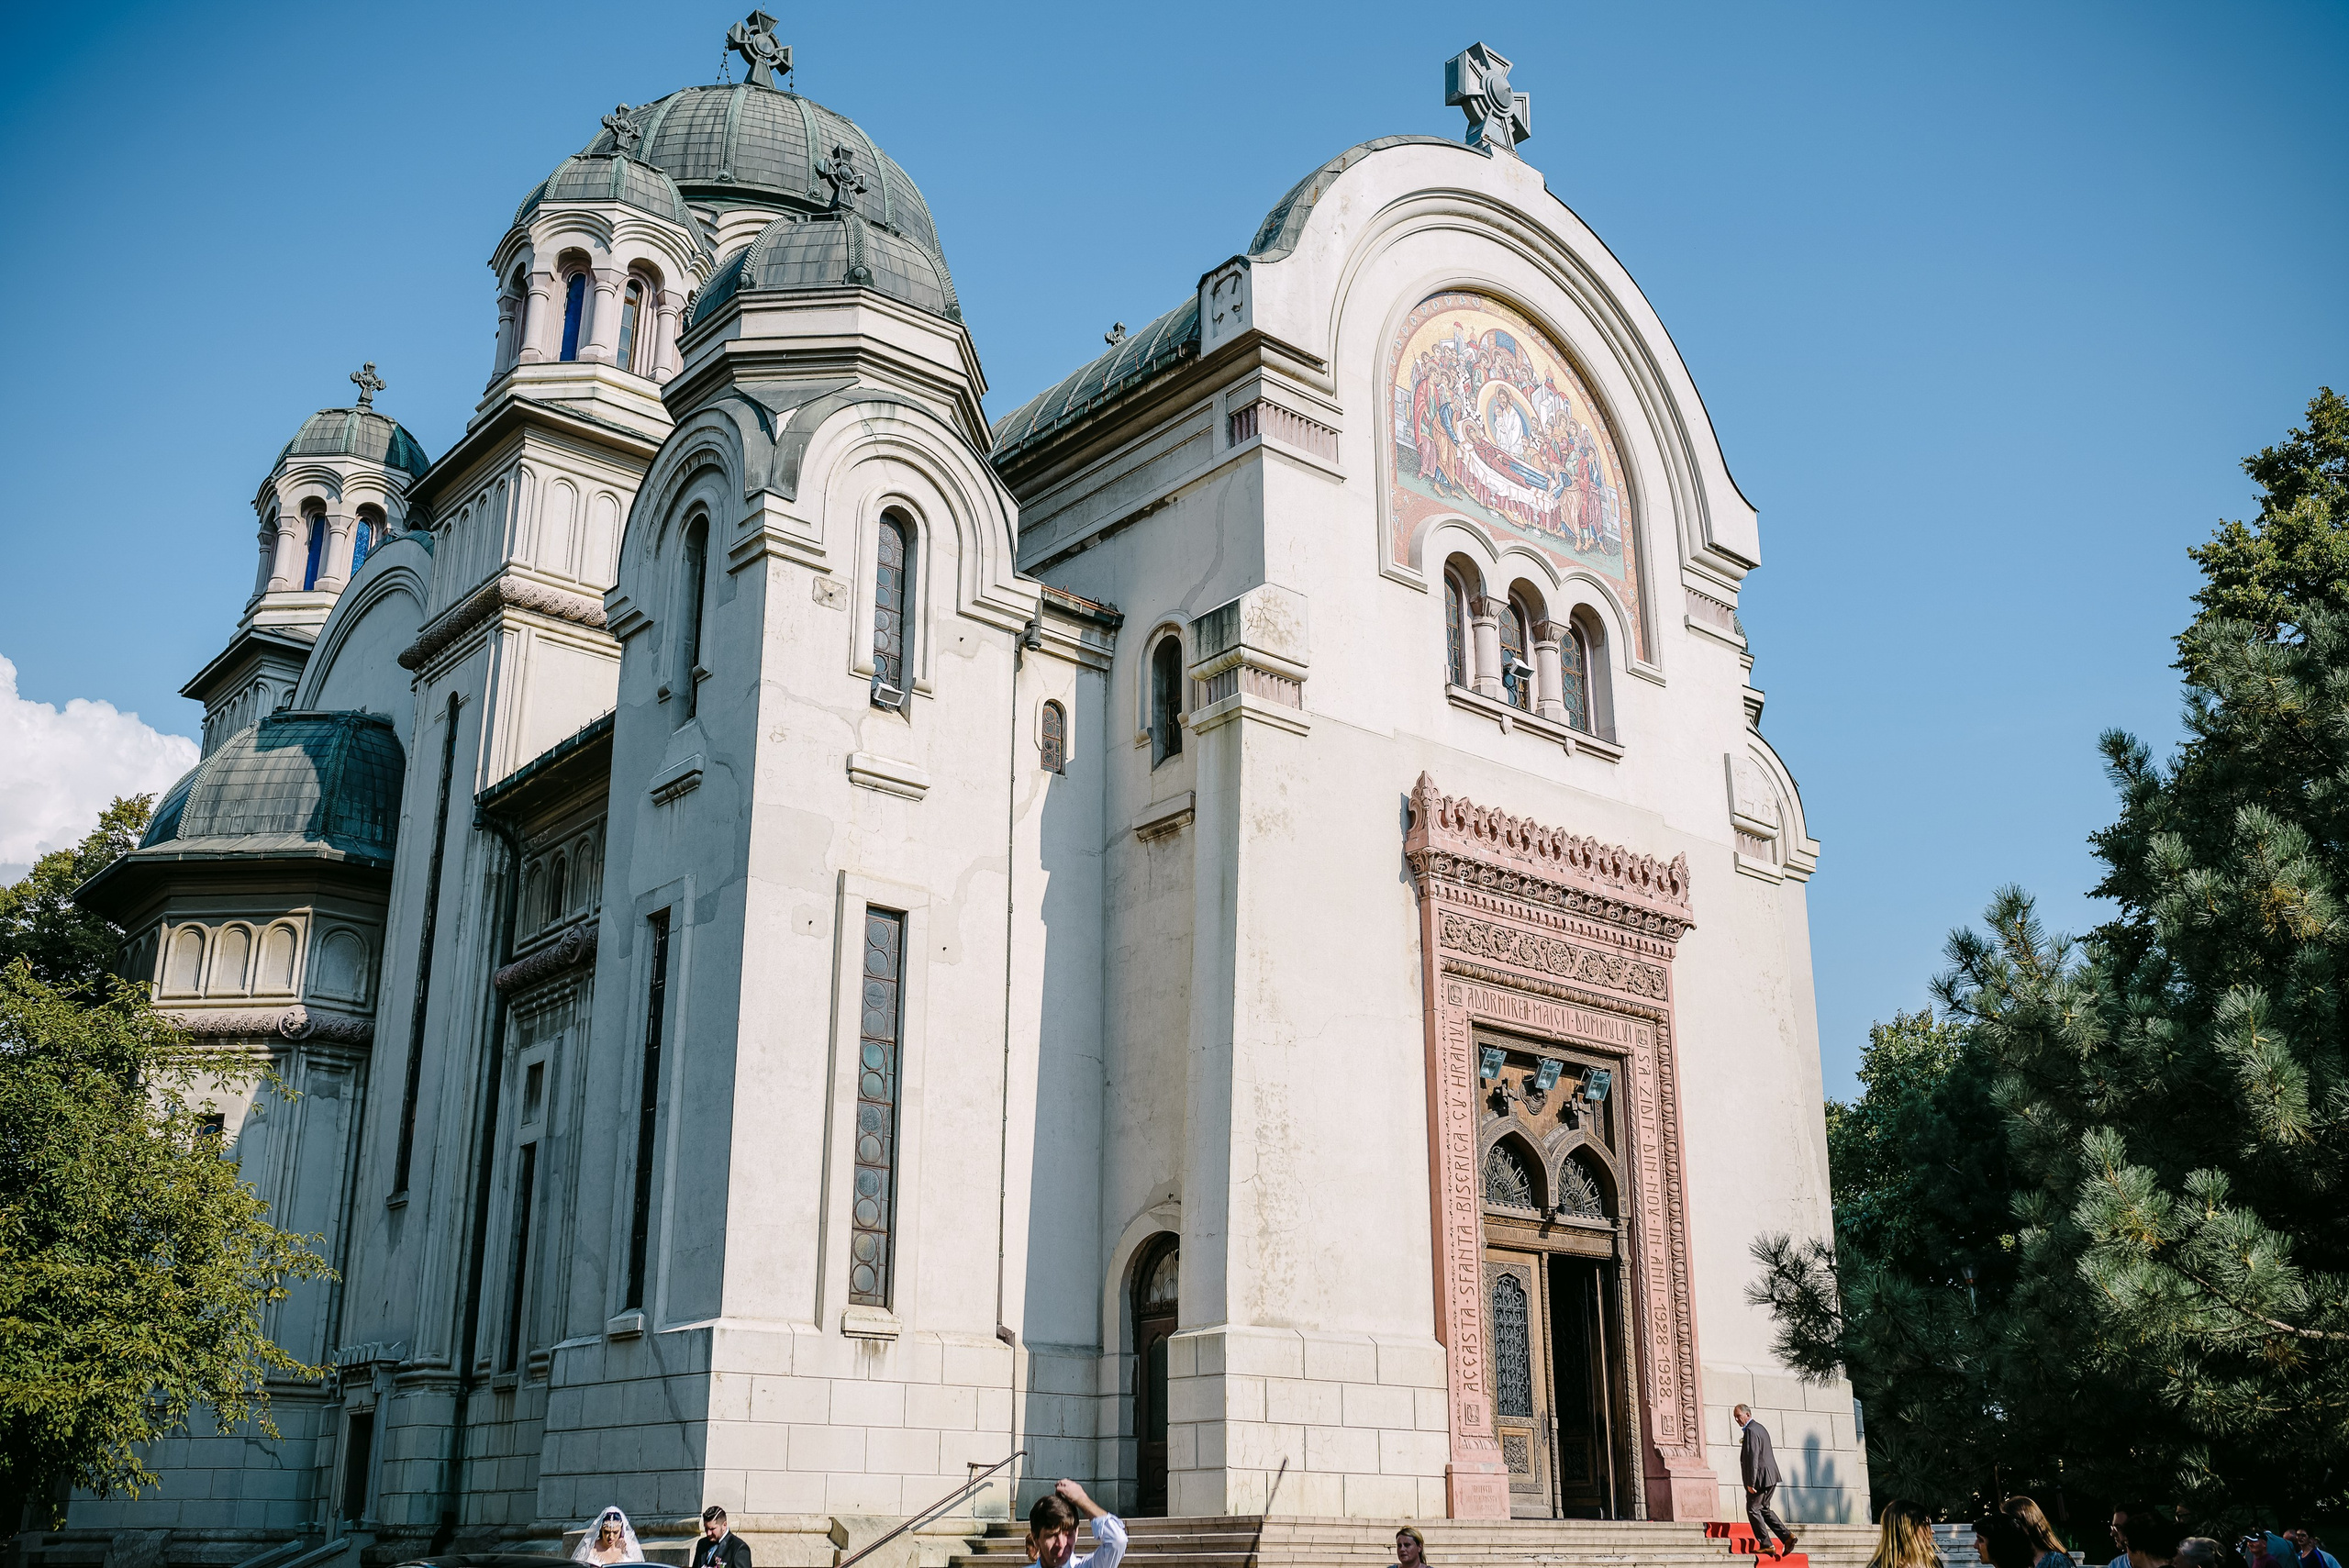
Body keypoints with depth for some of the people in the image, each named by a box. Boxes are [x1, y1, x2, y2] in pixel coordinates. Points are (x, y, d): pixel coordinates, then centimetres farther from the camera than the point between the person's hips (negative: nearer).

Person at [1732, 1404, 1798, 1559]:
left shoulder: (1751, 1431, -16)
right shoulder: (1760, 1428, 15)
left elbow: (1753, 1457, -22)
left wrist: (1751, 1482, -22)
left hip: (1760, 1477, -10)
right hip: (1770, 1476, 10)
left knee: (1753, 1510, 0)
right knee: (1764, 1508, 18)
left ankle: (1766, 1545, 1)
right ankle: (1787, 1536, 10)